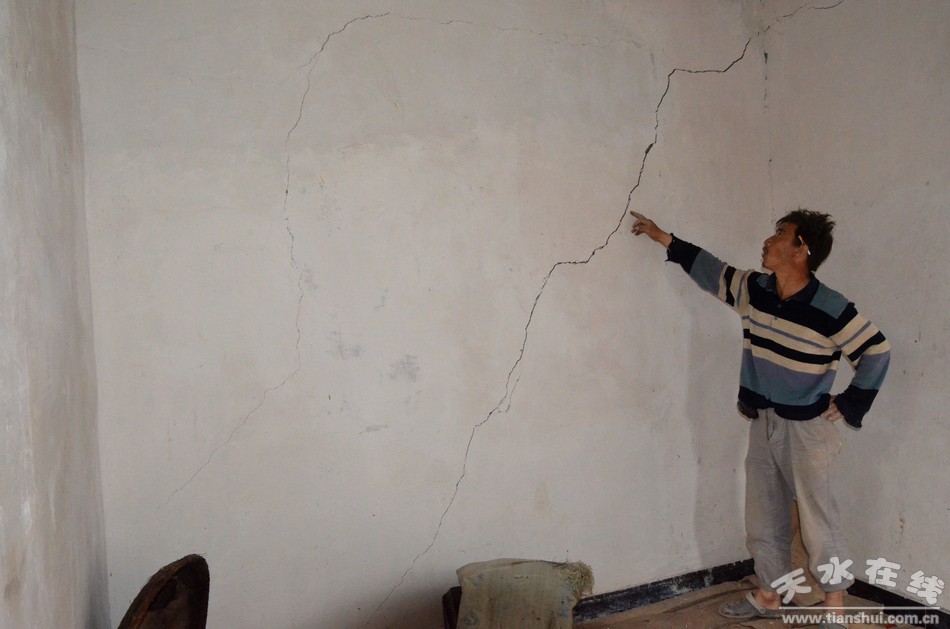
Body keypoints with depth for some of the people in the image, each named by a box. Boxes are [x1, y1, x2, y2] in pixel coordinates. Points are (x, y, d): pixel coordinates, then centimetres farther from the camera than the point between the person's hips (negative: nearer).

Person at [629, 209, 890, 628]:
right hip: (763, 422, 6)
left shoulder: (830, 309, -18)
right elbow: (710, 269, 13)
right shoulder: (754, 289, -1)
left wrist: (848, 405, -7)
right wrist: (663, 238, 16)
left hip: (807, 428, -6)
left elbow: (876, 353, -10)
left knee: (818, 519, 2)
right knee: (763, 517, 15)